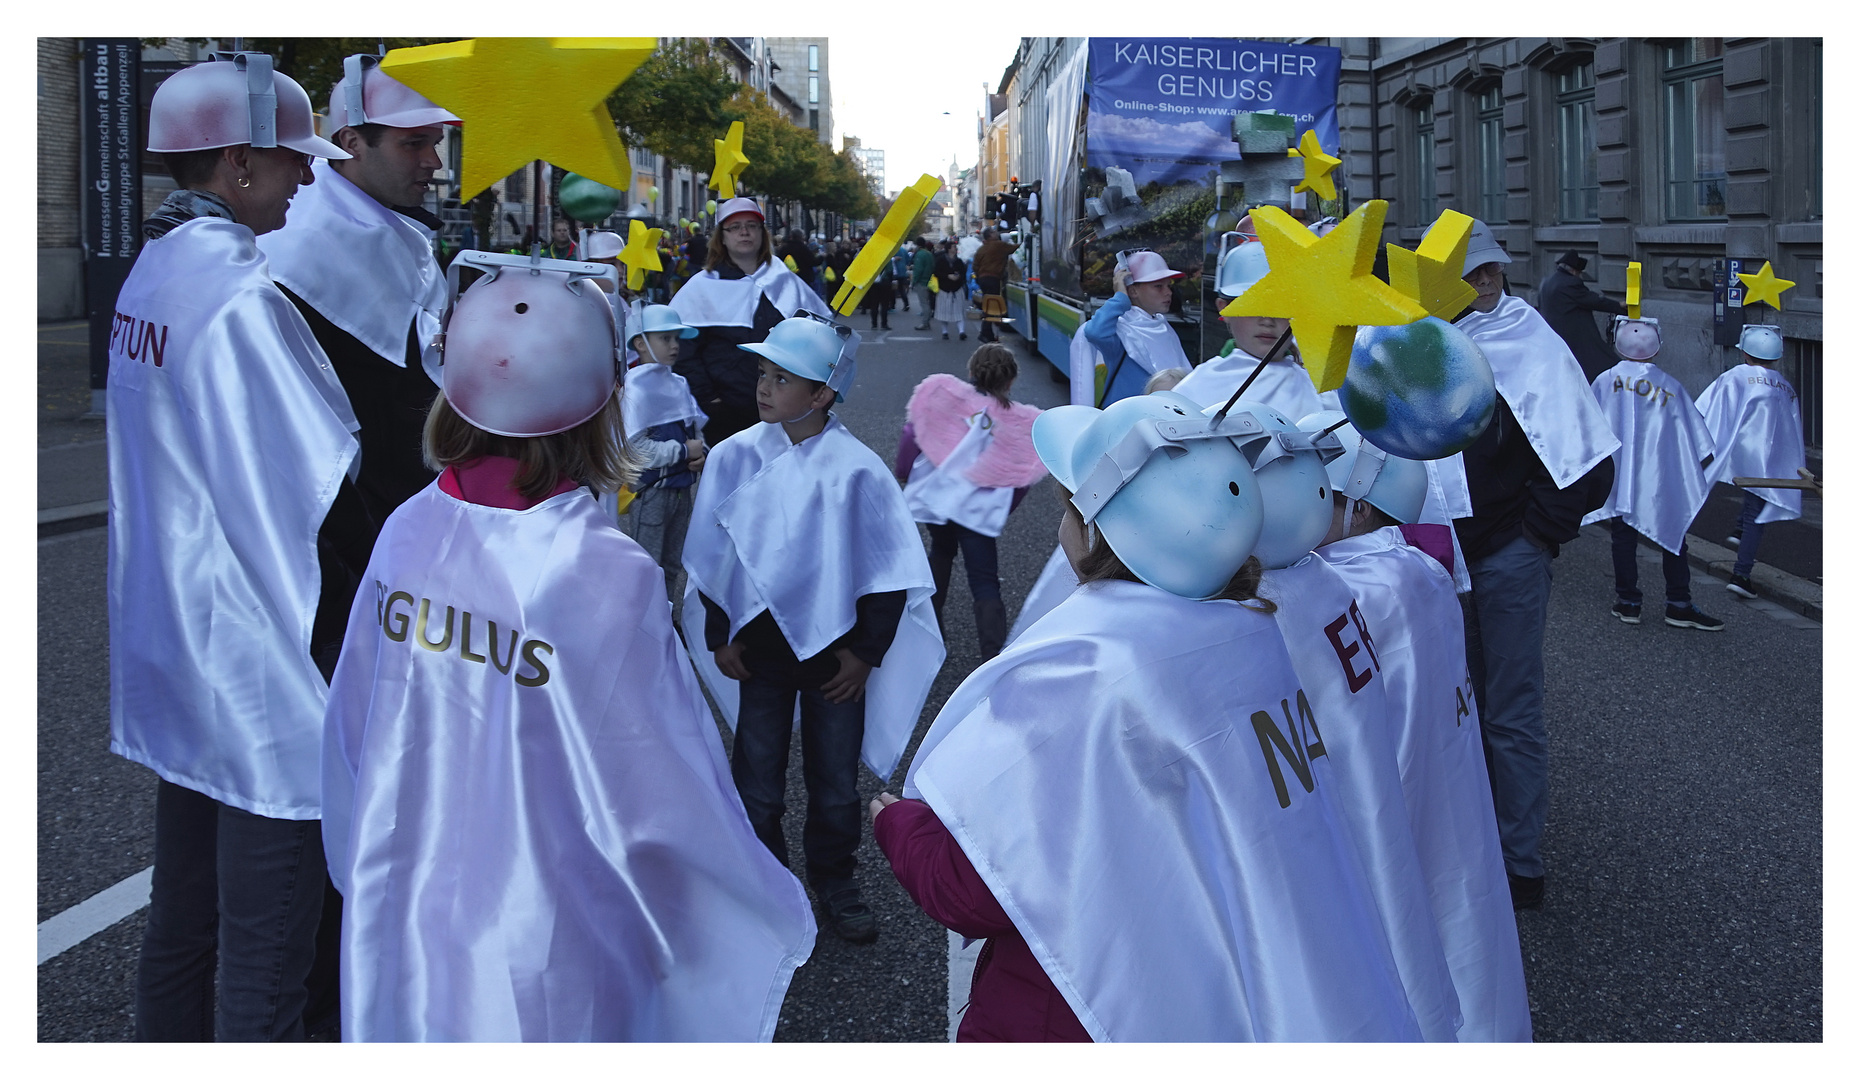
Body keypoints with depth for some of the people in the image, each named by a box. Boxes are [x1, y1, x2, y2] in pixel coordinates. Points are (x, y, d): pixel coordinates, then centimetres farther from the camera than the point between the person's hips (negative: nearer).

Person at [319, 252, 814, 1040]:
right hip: (546, 951, -4)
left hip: (402, 923, 4)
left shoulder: (408, 532, -10)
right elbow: (667, 797, -18)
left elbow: (353, 731, 2)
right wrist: (775, 918, -2)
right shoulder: (608, 576, -25)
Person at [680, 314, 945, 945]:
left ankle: (834, 881, 33)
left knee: (836, 777, 12)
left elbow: (889, 571, -6)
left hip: (835, 650, -1)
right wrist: (719, 638, 1)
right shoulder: (734, 458, -7)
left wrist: (866, 652, -7)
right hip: (758, 647, 1)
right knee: (757, 779, 11)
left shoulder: (857, 469, -12)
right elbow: (709, 557, 3)